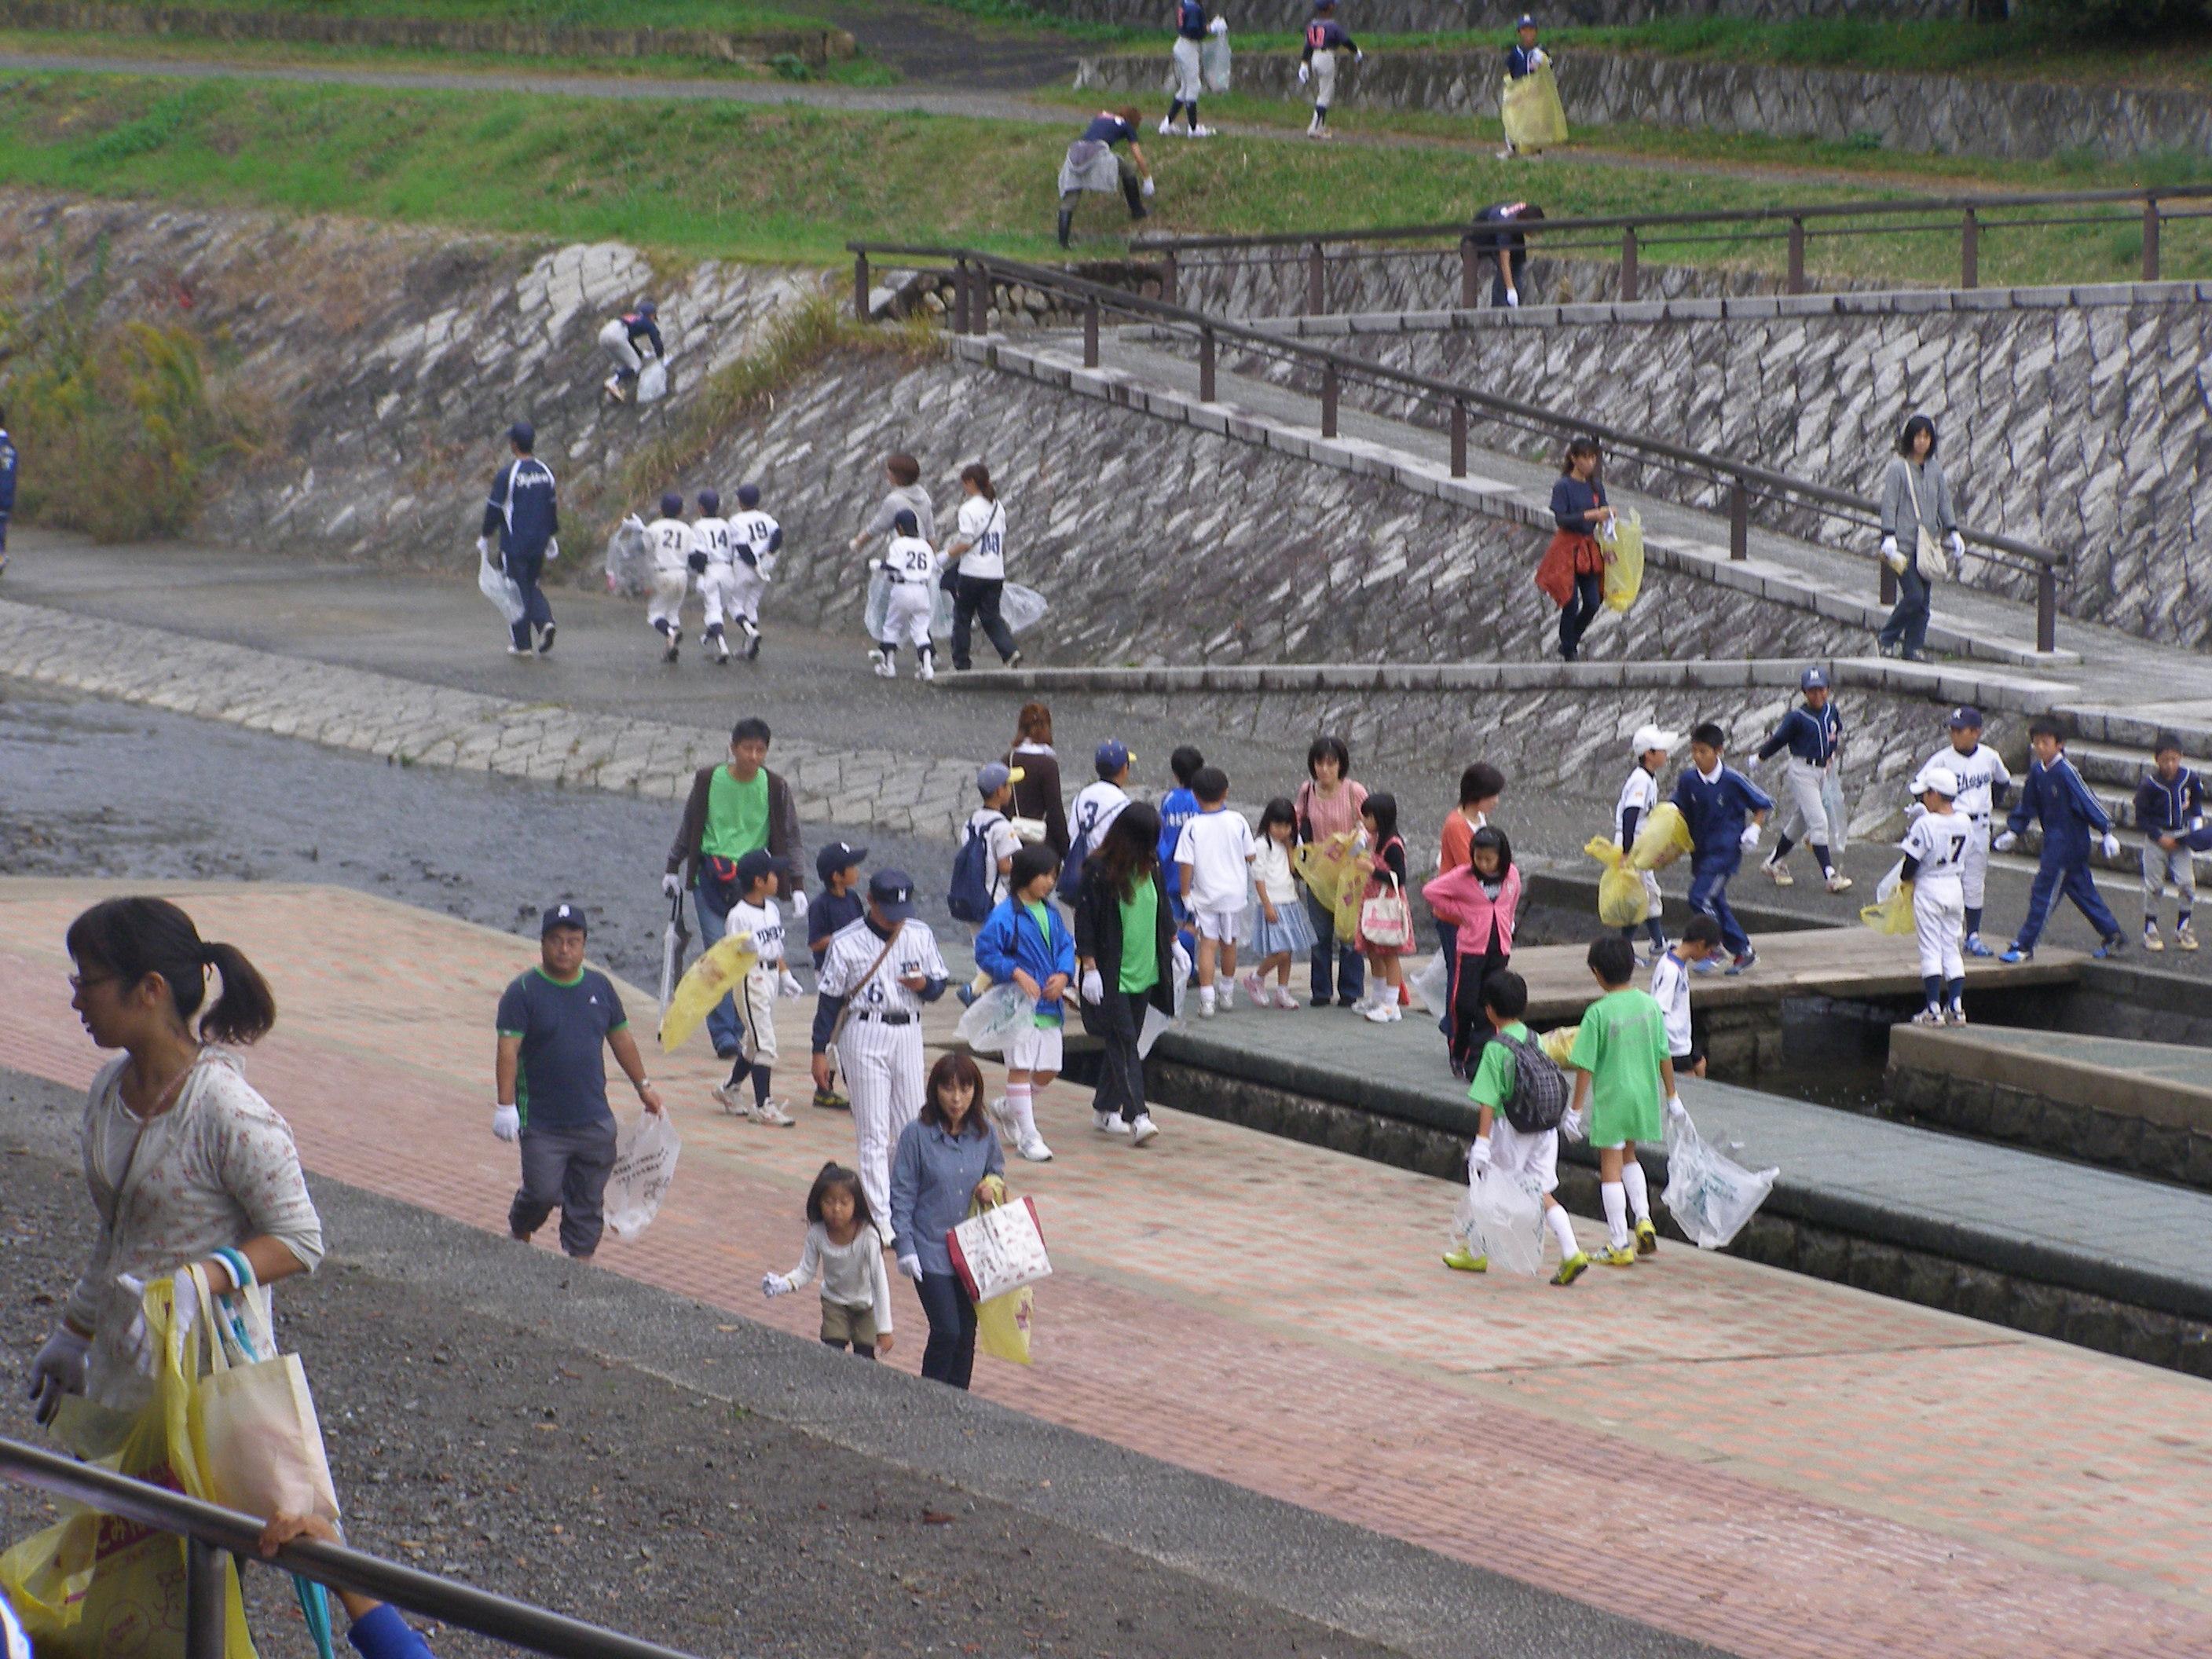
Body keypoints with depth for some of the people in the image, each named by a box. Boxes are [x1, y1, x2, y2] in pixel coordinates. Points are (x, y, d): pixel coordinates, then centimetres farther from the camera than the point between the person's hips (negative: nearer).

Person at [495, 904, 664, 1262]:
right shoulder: (524, 991, -7)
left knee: (588, 1201, 6)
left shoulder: (600, 987, 8)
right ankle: (519, 1233, 27)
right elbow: (508, 1049, -13)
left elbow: (621, 1039, 20)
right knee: (542, 1193, -3)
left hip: (594, 1121, 4)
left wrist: (643, 1085, 21)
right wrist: (505, 1104, -21)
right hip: (542, 1123, -4)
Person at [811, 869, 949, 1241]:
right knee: (873, 1132, -5)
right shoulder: (847, 942, -6)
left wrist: (924, 984, -13)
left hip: (908, 1033, 4)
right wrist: (820, 1052, -3)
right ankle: (881, 1219, -6)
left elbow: (938, 984, 11)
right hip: (864, 1035, -4)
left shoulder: (921, 935, 6)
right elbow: (829, 997, -2)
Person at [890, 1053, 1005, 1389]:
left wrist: (992, 1189, -6)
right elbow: (902, 1195, -6)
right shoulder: (917, 1135, -10)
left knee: (967, 1333, 7)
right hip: (931, 1250, -4)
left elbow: (996, 1173, 18)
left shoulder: (984, 1133, 1)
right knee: (946, 1332, -12)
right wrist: (905, 1246, -11)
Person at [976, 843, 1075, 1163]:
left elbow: (1066, 946, 15)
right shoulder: (1006, 915, -11)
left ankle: (1006, 1109, 33)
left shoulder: (1050, 914, 10)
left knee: (1047, 1070, 9)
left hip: (1050, 1003, 7)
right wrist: (1017, 974, -21)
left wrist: (1063, 975, -4)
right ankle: (1028, 1136, 2)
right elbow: (986, 951, -12)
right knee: (1021, 1067, -3)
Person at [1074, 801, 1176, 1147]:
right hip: (1111, 975, -7)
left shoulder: (1150, 868, 7)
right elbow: (1085, 920, -12)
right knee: (1124, 1043, -11)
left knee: (1123, 1044, 12)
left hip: (1144, 971, 7)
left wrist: (1173, 944, 23)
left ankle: (1105, 1110, 23)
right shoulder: (1098, 871, -12)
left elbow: (1162, 910, 23)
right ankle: (1137, 1117, -17)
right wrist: (1089, 966, -16)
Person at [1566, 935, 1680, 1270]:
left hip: (1610, 1099, -5)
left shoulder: (1598, 1013, -16)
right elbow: (1664, 1055, 4)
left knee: (1611, 1169, 4)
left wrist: (1576, 1108, -6)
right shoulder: (1650, 1006, -3)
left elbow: (1585, 1066, -13)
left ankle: (1619, 1245, 5)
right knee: (1629, 1156, 26)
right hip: (1644, 1095, 5)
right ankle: (1644, 1220, 10)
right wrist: (1672, 1096, 15)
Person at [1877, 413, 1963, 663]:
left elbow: (1944, 503, 19)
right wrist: (1889, 537, -14)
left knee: (1923, 600, 3)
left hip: (1927, 544, 6)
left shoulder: (1935, 469, 10)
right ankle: (1887, 638, 5)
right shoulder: (1898, 468, -6)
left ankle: (1914, 647, 11)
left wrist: (1953, 533, 14)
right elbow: (1889, 504, -7)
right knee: (1914, 595, -13)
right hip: (1904, 544, -6)